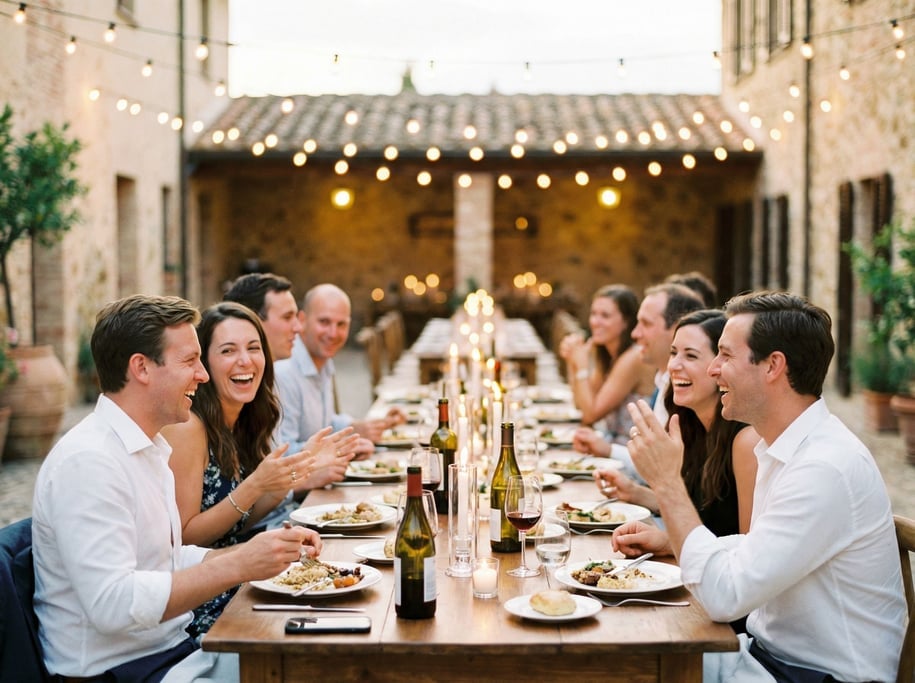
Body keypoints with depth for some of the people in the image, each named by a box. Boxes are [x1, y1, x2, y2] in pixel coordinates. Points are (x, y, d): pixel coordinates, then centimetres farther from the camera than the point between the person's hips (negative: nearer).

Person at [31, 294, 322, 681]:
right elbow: (111, 604, -27)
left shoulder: (151, 448, 12)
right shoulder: (88, 461, -20)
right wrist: (236, 565, -27)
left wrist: (264, 553, 3)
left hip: (175, 648, 9)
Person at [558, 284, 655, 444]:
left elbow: (591, 414, -17)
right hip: (609, 443, 8)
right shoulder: (604, 354, 7)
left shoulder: (633, 359, -19)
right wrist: (572, 361, 0)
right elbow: (580, 405, 12)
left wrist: (582, 364, -17)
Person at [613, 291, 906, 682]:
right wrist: (669, 540, 6)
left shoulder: (826, 469, -26)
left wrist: (666, 480, -21)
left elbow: (724, 595, -27)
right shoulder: (787, 447, 6)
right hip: (768, 650, 8)